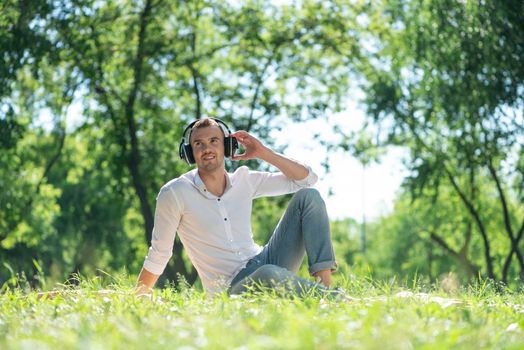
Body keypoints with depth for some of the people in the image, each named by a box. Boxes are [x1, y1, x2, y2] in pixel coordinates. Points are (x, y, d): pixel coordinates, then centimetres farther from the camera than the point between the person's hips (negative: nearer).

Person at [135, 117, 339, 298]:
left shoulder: (244, 180, 9)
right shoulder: (174, 193, -5)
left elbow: (307, 178, 11)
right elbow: (159, 255, 3)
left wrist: (264, 153, 1)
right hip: (230, 286, -6)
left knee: (308, 195, -8)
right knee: (269, 274, -42)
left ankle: (325, 284, -23)